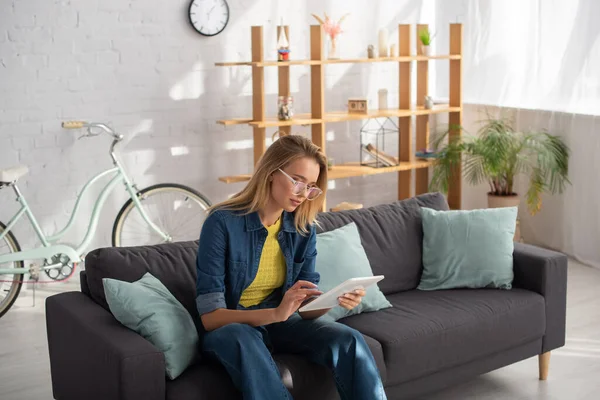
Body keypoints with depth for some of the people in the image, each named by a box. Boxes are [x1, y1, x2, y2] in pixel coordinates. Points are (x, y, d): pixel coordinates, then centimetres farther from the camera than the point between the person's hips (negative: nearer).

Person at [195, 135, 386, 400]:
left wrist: (332, 300, -24)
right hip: (228, 327, -4)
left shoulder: (303, 229, -2)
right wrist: (276, 313, -35)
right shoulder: (222, 222, -18)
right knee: (243, 339, -40)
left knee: (350, 341, -23)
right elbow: (210, 316, -22)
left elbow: (305, 308, -1)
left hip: (280, 323, 4)